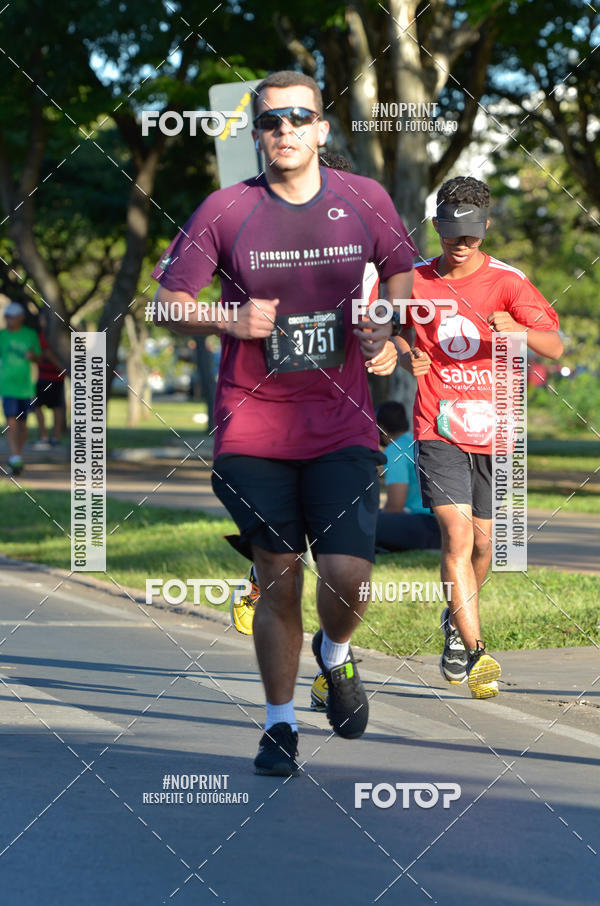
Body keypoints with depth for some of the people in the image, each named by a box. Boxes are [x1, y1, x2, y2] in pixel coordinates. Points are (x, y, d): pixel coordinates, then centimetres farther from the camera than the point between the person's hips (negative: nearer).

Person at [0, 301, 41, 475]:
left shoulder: (30, 335, 4)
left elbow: (39, 358, 11)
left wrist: (32, 355, -9)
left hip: (26, 386, 2)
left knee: (22, 423, 11)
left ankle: (17, 458, 27)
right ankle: (15, 460, -21)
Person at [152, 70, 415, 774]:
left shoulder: (364, 200, 2)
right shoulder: (226, 210, -3)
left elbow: (401, 270, 19)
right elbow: (169, 300, 3)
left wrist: (384, 333, 2)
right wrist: (229, 321, -14)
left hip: (341, 426, 1)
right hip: (252, 427, 0)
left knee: (347, 572, -11)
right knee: (277, 579, 2)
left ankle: (336, 654, 24)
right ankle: (280, 723, 19)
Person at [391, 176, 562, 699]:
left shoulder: (507, 281, -3)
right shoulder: (418, 280, 3)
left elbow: (556, 347, -11)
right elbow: (396, 331, 20)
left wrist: (518, 332, -32)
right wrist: (405, 356, -3)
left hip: (493, 429, 1)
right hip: (439, 428, -1)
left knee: (481, 544, 11)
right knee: (457, 537, -16)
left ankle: (456, 622, 40)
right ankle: (475, 652, -16)